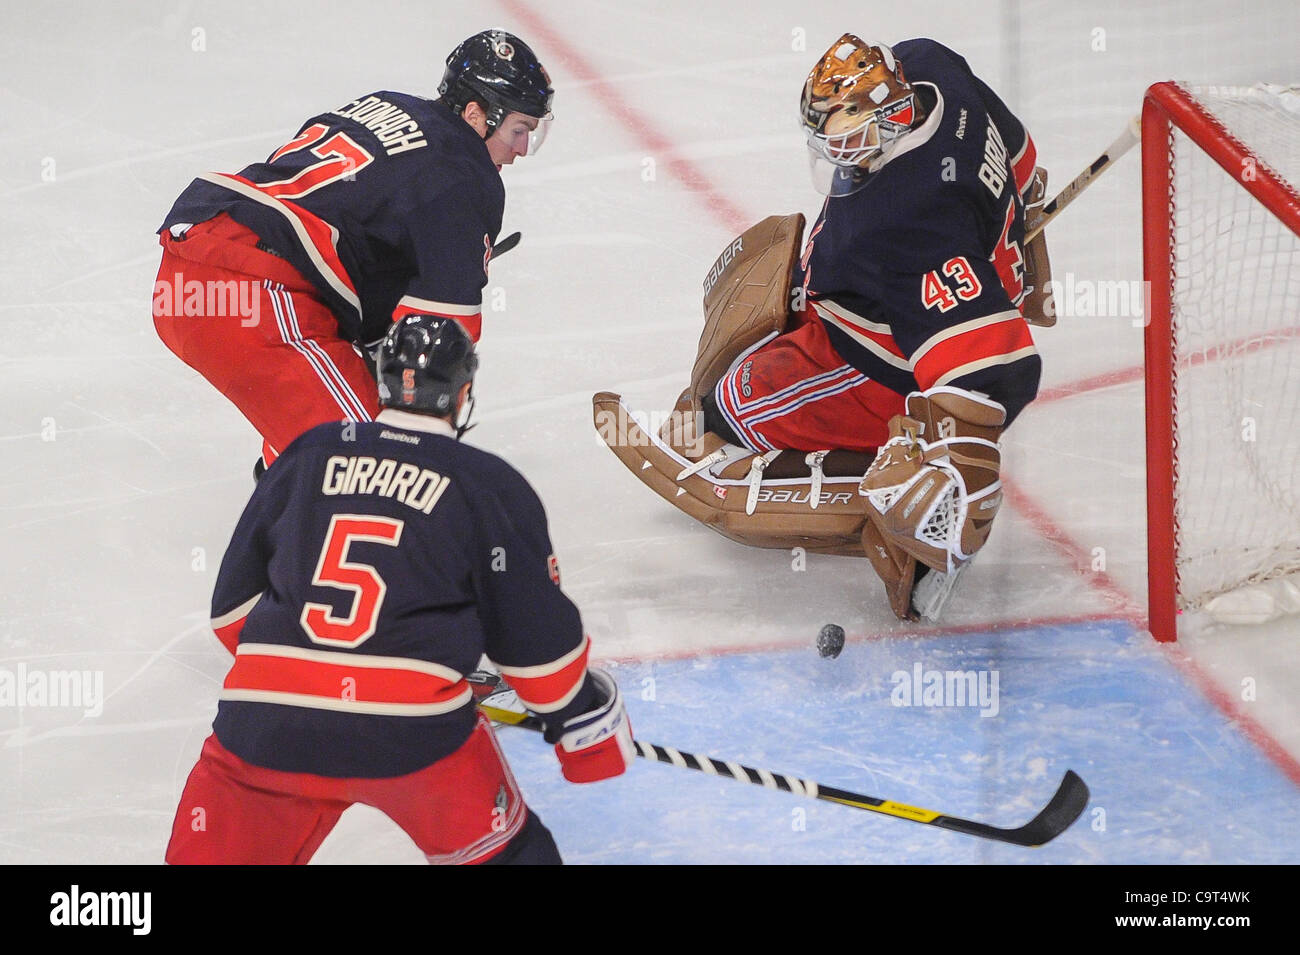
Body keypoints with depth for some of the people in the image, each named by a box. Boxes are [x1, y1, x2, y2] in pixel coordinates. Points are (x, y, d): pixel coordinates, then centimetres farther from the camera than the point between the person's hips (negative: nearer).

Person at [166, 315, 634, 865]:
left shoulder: (306, 456, 16)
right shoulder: (491, 486, 7)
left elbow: (234, 603, 21)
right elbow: (537, 636, 10)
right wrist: (587, 718, 25)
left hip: (263, 720, 2)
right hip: (413, 730, -2)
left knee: (211, 850, 16)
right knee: (504, 846, 17)